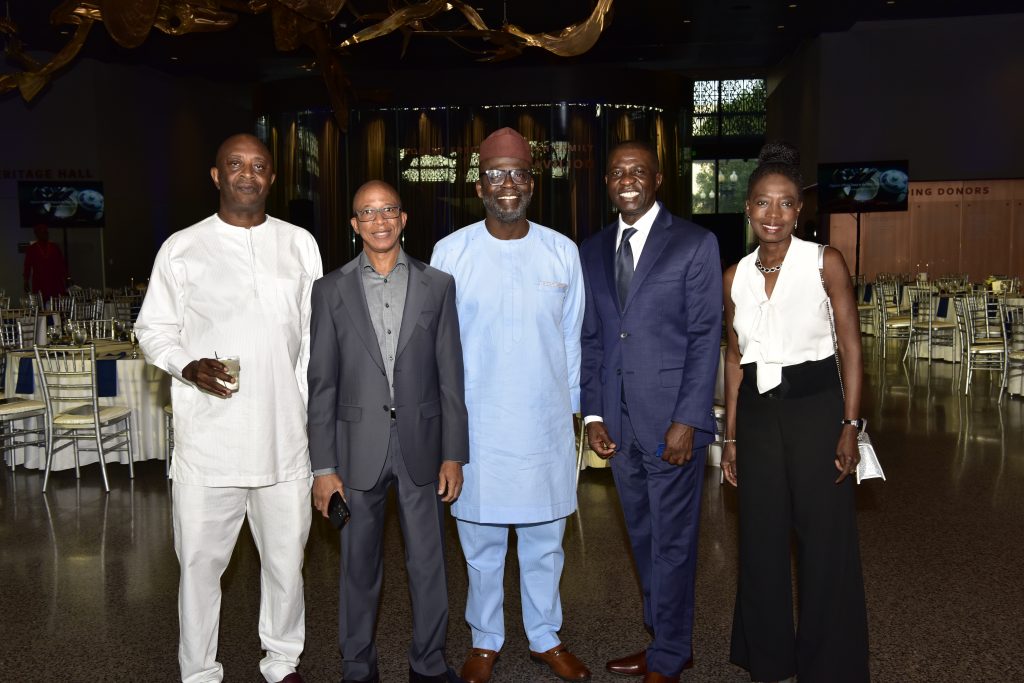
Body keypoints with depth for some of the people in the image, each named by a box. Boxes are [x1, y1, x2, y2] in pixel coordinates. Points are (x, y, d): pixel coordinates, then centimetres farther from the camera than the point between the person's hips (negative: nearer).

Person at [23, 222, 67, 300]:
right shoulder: (31, 249, 6)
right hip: (39, 285, -1)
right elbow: (27, 267, 8)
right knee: (41, 305, -10)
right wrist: (26, 283, 4)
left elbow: (62, 265, 11)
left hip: (55, 284, 1)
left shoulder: (55, 247, 11)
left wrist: (65, 281, 6)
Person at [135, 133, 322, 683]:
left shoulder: (300, 244, 9)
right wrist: (188, 367, -13)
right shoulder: (181, 248, 3)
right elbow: (153, 329, 8)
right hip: (207, 437, -1)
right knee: (200, 560, 6)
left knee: (286, 557, 11)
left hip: (284, 434, 2)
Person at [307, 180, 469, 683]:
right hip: (358, 447, 0)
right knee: (359, 567, 11)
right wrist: (323, 466, -3)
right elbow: (321, 384, 1)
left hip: (421, 444, 0)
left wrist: (453, 454, -1)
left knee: (428, 564, 9)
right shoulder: (331, 290, 2)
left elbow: (450, 376, 3)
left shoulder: (437, 284, 3)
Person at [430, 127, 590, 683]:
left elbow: (571, 338, 8)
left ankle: (546, 638, 31)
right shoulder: (450, 252, -3)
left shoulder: (562, 252, 2)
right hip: (477, 423, -1)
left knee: (545, 539, 13)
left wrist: (573, 406, 9)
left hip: (546, 423, 2)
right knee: (482, 542, 11)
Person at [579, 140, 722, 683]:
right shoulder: (592, 252, 11)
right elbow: (590, 339, 12)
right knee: (643, 540, 15)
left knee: (672, 542, 4)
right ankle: (664, 639, 32)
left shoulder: (695, 244, -3)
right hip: (618, 423, 5)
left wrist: (687, 421, -13)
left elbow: (706, 337, -7)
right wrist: (593, 414, 4)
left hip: (671, 419, -5)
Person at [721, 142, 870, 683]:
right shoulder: (734, 277, 4)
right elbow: (734, 357, 9)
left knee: (825, 541, 4)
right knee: (761, 540, 12)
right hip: (757, 413, 4)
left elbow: (851, 348, -4)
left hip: (815, 407, -3)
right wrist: (730, 436, 9)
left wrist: (850, 424, -10)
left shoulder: (826, 263, -6)